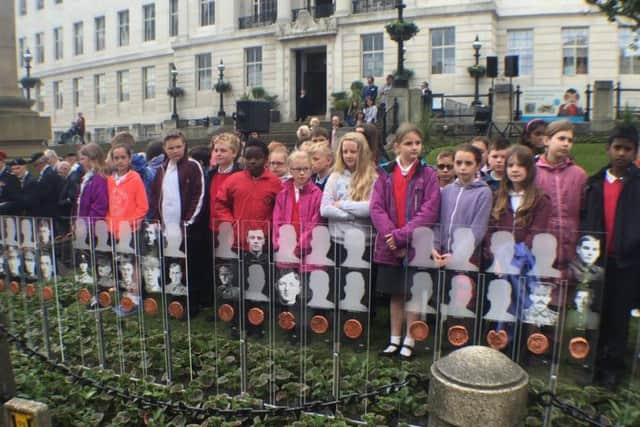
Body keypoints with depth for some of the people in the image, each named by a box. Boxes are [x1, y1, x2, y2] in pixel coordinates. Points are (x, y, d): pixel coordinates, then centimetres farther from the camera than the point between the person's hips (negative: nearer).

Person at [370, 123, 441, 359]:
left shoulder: (428, 174, -3)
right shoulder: (385, 173, 4)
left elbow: (430, 211, -12)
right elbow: (376, 208, -3)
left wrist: (402, 235, -18)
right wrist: (390, 237, -15)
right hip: (390, 246, 2)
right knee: (395, 294, 13)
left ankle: (409, 342, 21)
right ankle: (394, 340, 26)